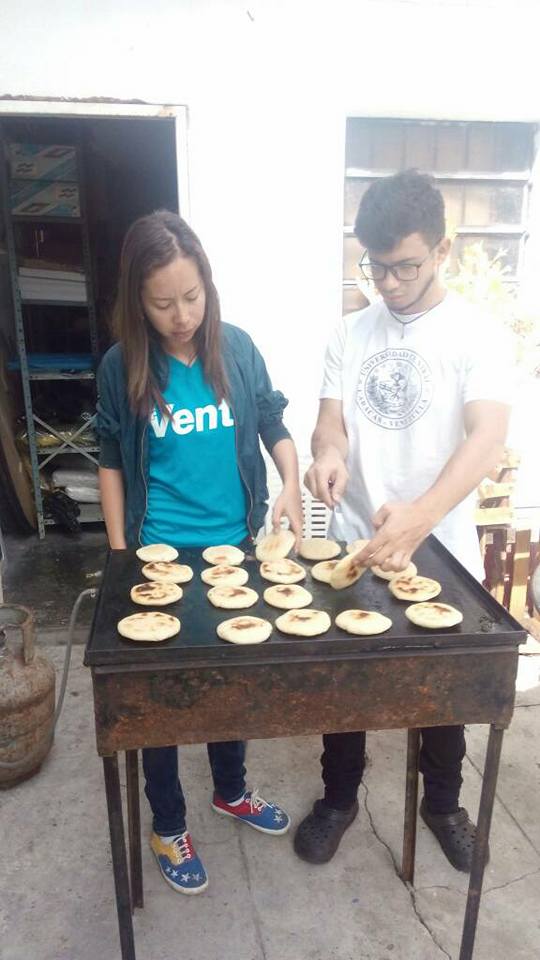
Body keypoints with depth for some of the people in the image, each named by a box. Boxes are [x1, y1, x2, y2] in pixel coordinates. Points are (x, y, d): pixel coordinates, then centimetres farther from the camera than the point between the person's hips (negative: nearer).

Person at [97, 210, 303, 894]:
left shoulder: (237, 348, -6)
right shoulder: (122, 366, -10)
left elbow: (274, 426, 4)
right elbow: (112, 463, -2)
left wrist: (291, 484, -14)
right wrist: (120, 556, -3)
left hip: (235, 546, 3)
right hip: (160, 554, -2)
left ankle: (230, 790, 46)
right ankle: (168, 825, 36)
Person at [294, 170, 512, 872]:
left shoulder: (474, 333, -10)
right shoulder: (351, 333, 2)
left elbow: (488, 438, -24)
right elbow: (329, 420, -2)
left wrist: (419, 517, -41)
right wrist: (328, 453, -28)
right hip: (353, 543, 3)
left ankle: (442, 803, 43)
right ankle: (339, 797, 40)